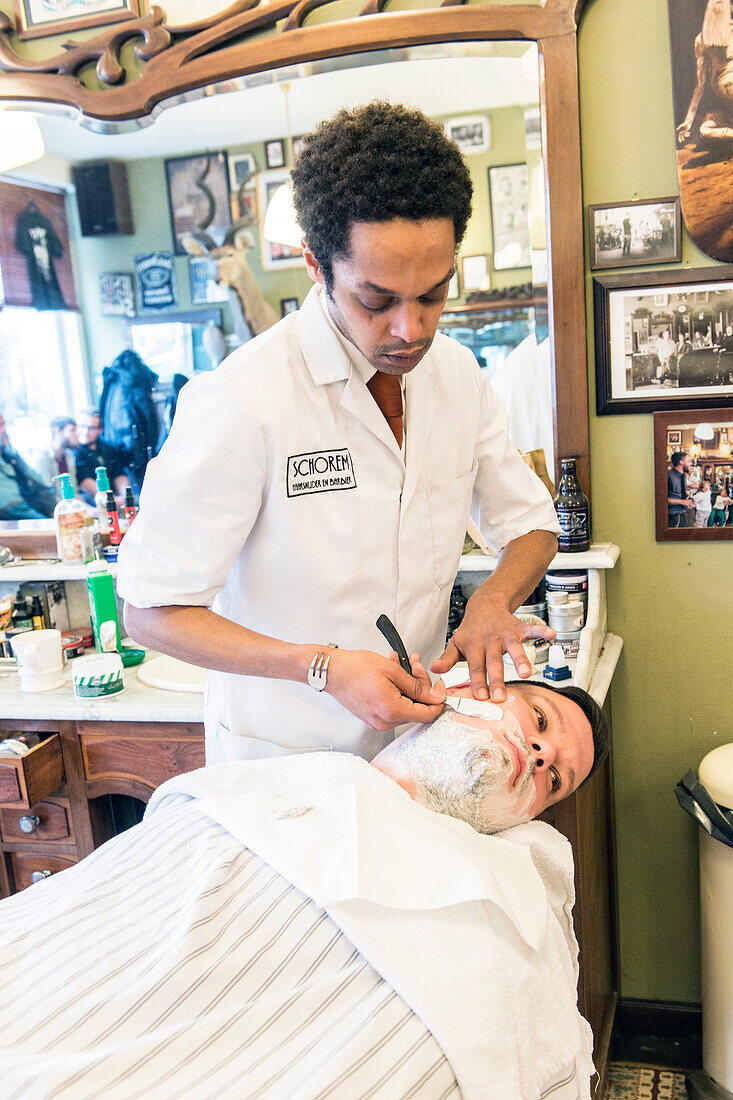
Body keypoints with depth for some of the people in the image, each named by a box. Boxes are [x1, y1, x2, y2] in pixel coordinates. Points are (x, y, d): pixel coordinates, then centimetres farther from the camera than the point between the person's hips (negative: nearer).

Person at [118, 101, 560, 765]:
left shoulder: (459, 375, -6)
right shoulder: (242, 401, -26)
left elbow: (532, 524, 6)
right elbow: (153, 610, -20)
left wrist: (492, 599, -16)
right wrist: (324, 667, -31)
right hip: (286, 760, -5)